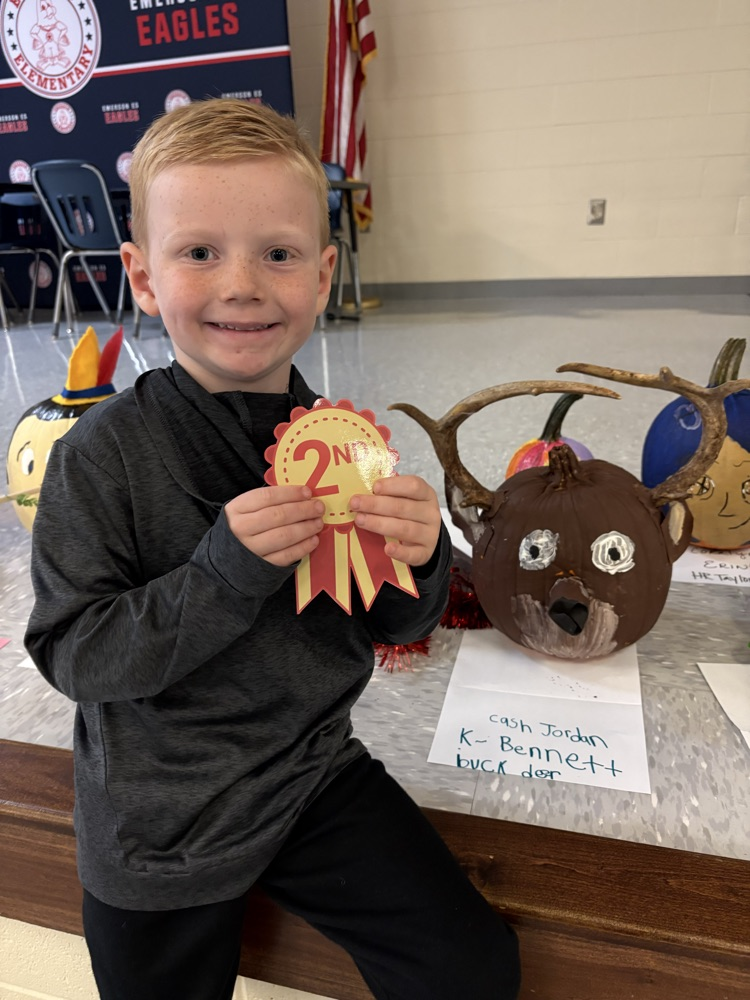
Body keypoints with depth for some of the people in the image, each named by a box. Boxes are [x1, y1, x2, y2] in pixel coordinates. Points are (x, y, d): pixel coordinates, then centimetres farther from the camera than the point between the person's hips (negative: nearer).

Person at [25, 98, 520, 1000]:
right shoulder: (102, 455, -17)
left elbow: (395, 628, 0)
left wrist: (416, 562, -22)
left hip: (318, 774, 3)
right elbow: (69, 655, -18)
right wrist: (224, 573, -31)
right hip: (161, 821, -2)